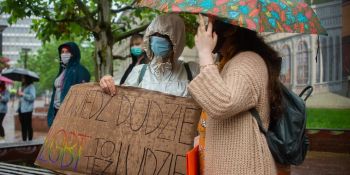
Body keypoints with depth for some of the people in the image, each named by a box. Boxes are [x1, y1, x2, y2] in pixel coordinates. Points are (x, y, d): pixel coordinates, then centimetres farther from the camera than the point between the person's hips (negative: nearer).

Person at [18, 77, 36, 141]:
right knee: (23, 126, 11)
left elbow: (32, 97, -19)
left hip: (27, 109, -8)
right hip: (21, 109, 8)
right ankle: (24, 140, 17)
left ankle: (30, 140, -2)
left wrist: (23, 94, -16)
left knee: (28, 126, -6)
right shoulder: (23, 87, 18)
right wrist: (19, 94, 9)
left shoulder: (31, 86, -7)